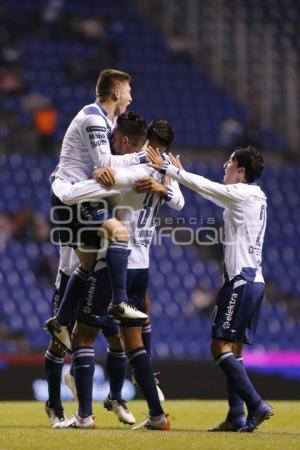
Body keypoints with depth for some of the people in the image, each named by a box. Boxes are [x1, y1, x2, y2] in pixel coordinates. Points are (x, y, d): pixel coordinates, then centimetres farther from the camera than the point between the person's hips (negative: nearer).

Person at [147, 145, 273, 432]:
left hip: (240, 281, -9)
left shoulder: (241, 194, -10)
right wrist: (179, 172, 29)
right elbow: (209, 190, 26)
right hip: (254, 281, 9)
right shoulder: (255, 198, 16)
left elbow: (203, 186, -9)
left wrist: (166, 169, 0)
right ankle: (236, 417, 6)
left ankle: (256, 405, -14)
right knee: (234, 350, 9)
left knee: (220, 347, -8)